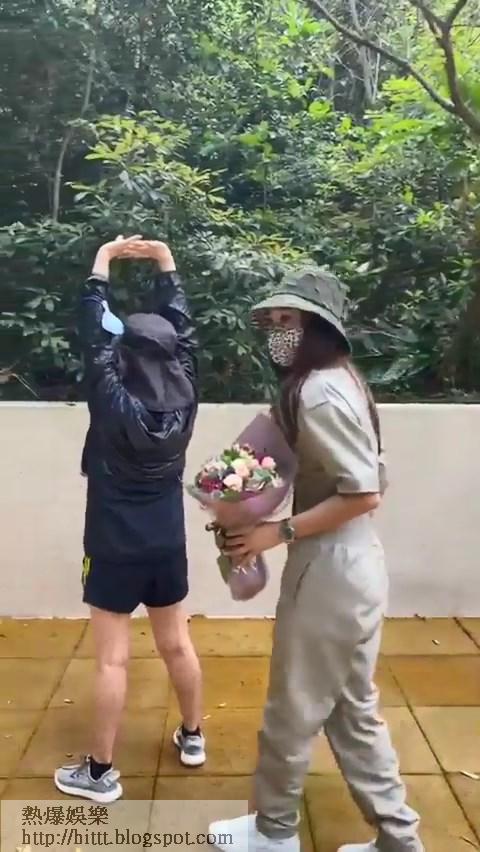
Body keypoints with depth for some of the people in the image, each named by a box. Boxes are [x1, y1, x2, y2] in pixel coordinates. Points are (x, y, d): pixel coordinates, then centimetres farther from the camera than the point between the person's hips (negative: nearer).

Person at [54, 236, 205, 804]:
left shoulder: (114, 402, -16)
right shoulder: (183, 398, -6)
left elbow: (92, 337, -10)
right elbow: (180, 328, 3)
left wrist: (101, 266, -2)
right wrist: (166, 266, 9)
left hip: (115, 548, -4)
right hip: (167, 544, 5)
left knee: (111, 659, 3)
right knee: (177, 644, 18)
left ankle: (100, 773, 14)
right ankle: (192, 737, 35)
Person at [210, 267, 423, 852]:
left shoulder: (319, 393, -20)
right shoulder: (332, 382, 10)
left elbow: (364, 495, -23)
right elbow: (369, 482, 12)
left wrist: (278, 532, -17)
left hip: (330, 569, -10)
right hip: (351, 564, 10)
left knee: (293, 710, 11)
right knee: (352, 710, 20)